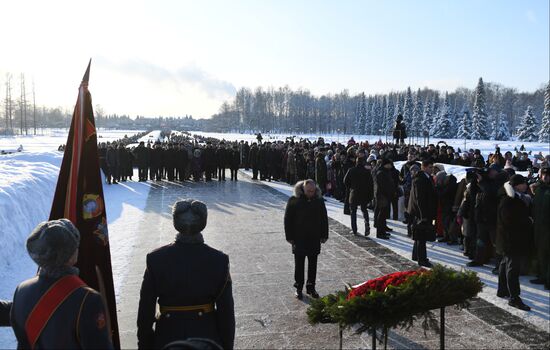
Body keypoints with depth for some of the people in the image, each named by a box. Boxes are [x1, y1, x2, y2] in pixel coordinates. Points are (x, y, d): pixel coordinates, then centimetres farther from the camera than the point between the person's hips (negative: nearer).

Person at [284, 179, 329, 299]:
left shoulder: (319, 200, 0)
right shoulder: (294, 200, -9)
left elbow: (324, 218, 8)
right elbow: (288, 219, -5)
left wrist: (324, 235, 5)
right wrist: (289, 236, -7)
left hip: (315, 239, 3)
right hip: (299, 239, -2)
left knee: (313, 263, 11)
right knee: (299, 264, 7)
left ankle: (311, 287, 24)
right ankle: (298, 288, 19)